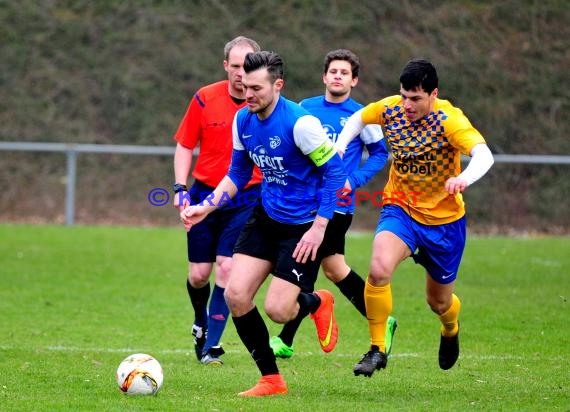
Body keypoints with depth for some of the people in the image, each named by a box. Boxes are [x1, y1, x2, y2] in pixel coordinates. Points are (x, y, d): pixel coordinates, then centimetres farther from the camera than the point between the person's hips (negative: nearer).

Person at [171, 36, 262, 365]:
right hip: (205, 193, 2)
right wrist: (181, 188, -4)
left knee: (227, 269, -14)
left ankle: (211, 347, -5)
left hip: (246, 199, -2)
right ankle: (201, 323, 36)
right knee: (198, 275, 4)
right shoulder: (205, 99, -3)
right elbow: (185, 146, 7)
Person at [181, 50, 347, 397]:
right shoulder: (243, 121, -1)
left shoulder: (300, 122, -22)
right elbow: (238, 173, 14)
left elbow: (334, 170, -17)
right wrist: (206, 207, 1)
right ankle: (271, 380, 7)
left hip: (304, 226, -7)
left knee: (276, 309, -12)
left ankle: (317, 303, 26)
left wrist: (319, 228, -19)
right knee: (235, 295, -6)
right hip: (266, 218, 7)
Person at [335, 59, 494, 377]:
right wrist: (338, 148, -6)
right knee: (379, 269, -29)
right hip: (400, 209, 2)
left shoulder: (449, 119, -24)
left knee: (439, 302, 14)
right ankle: (377, 349, -12)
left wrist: (465, 177, -59)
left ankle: (451, 330, 53)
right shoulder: (390, 109, -11)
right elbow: (358, 119, 11)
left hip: (444, 219, -2)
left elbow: (484, 155, -39)